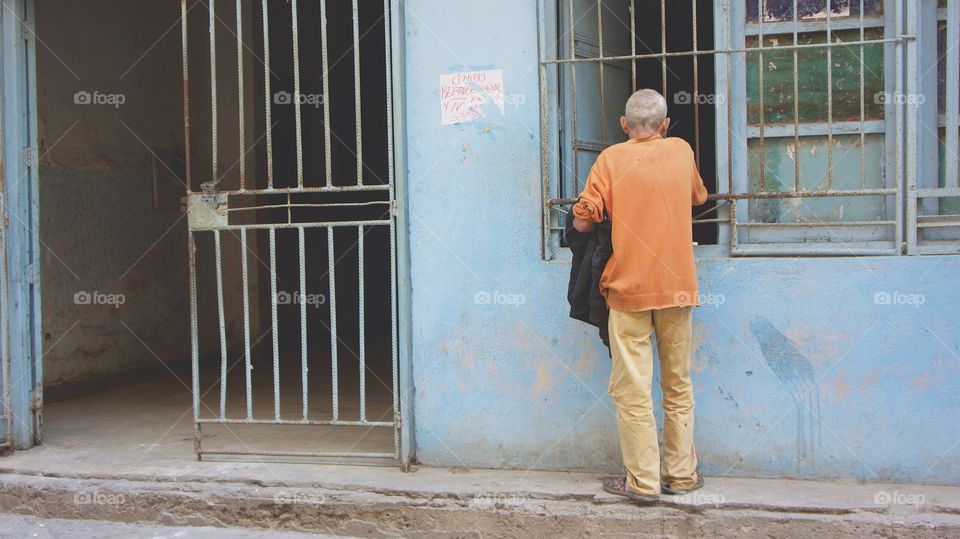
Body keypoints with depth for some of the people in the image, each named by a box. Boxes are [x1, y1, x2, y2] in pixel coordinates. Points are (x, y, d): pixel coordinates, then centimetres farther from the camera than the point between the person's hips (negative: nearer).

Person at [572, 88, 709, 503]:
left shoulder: (611, 158, -3)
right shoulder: (682, 151, 7)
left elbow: (583, 221, -7)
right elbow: (699, 197, 25)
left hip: (628, 287, -3)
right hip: (677, 285, 3)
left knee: (632, 388, 1)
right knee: (678, 385, 13)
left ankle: (643, 481, 5)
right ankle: (681, 474, 19)